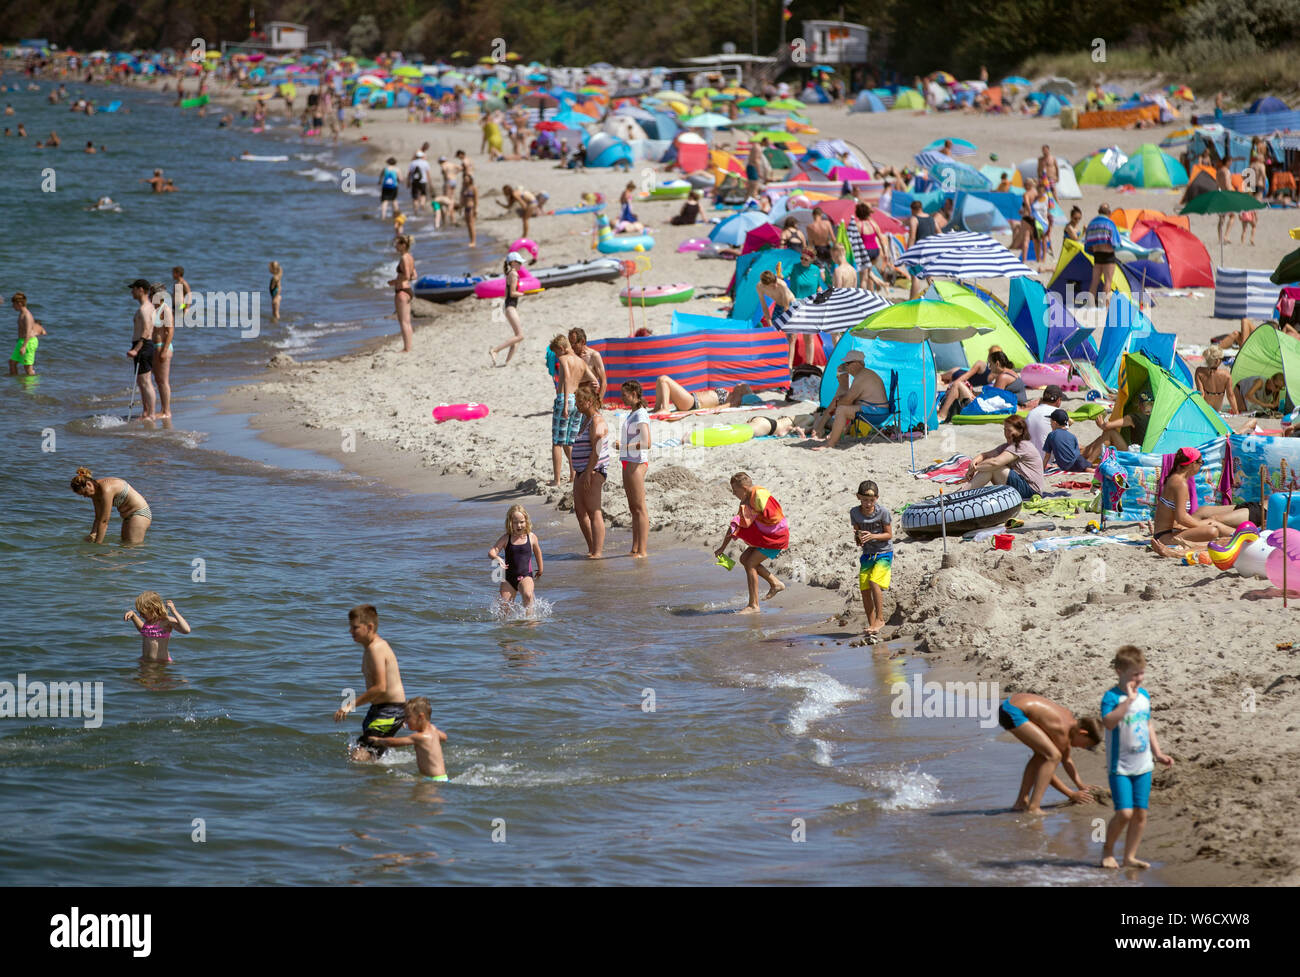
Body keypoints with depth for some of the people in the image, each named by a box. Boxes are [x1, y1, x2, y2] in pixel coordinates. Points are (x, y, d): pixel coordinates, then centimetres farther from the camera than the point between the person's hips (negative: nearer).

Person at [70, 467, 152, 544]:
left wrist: (97, 545, -23)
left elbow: (103, 521, -26)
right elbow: (98, 518, 6)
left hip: (139, 514, -10)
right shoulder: (96, 491, 2)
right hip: (128, 517, 10)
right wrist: (93, 535, -12)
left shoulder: (106, 489, -27)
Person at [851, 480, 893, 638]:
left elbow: (889, 535, -8)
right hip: (867, 554, 4)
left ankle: (880, 619, -11)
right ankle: (871, 625, 9)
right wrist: (859, 538, -21)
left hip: (884, 553, -4)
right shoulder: (854, 513, -3)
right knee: (864, 589, -2)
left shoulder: (883, 512, -14)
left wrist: (872, 536, -23)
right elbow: (857, 539, 3)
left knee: (874, 582, -22)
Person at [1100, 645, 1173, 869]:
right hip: (1120, 766, -6)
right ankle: (1107, 850, 10)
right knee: (1124, 813, -13)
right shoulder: (1112, 696, -14)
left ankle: (1130, 856, 16)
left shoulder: (1144, 695, 8)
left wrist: (1158, 753, 17)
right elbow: (1109, 722, -32)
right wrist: (1128, 700, -32)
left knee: (1140, 813, 5)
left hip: (1143, 766, 7)